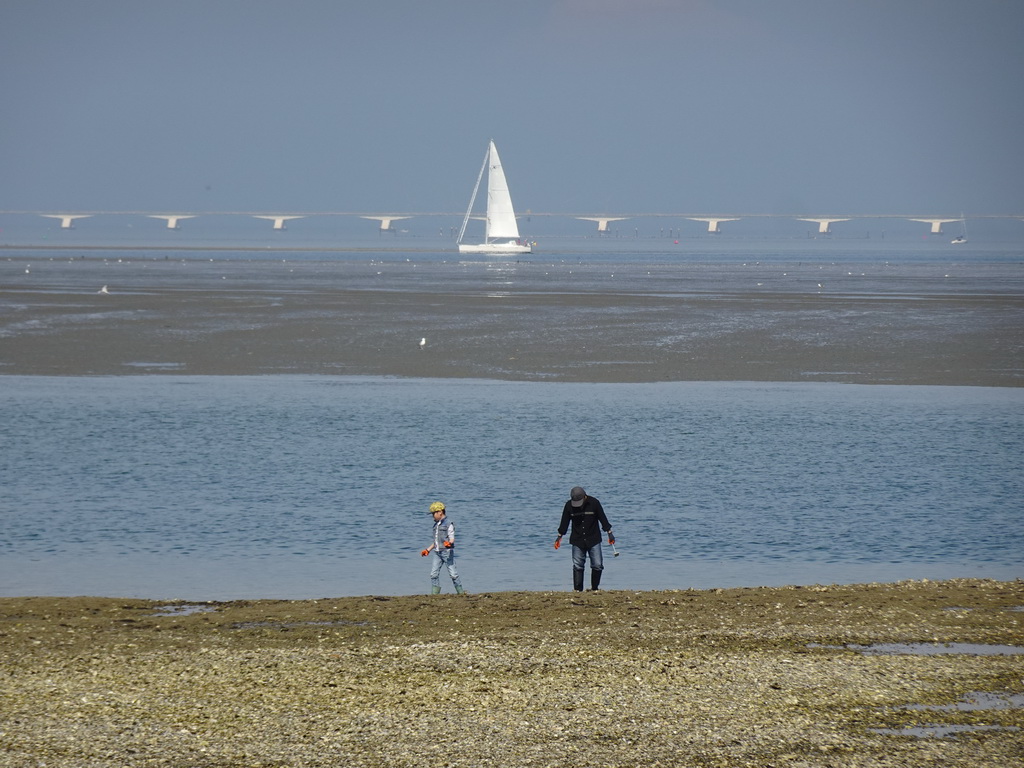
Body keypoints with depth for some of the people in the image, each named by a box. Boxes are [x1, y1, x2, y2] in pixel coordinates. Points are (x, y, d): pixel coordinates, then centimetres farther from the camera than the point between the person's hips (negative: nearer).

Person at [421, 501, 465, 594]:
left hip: (447, 551, -7)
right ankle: (434, 594, 1)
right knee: (434, 574, -1)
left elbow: (452, 539, -12)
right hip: (437, 552, 7)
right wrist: (428, 550, 25)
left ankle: (461, 593, 4)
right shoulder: (436, 525, 16)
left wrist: (449, 543, -34)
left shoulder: (448, 524, -7)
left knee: (453, 574, -4)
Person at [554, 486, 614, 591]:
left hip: (593, 540, -1)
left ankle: (595, 588, 11)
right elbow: (564, 522, 7)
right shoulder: (569, 506, -4)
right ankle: (578, 590, 0)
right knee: (577, 566, -3)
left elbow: (603, 518, 0)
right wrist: (559, 537, 9)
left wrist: (609, 533, 0)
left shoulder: (594, 503, -8)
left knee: (597, 565, -4)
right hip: (577, 541, 1)